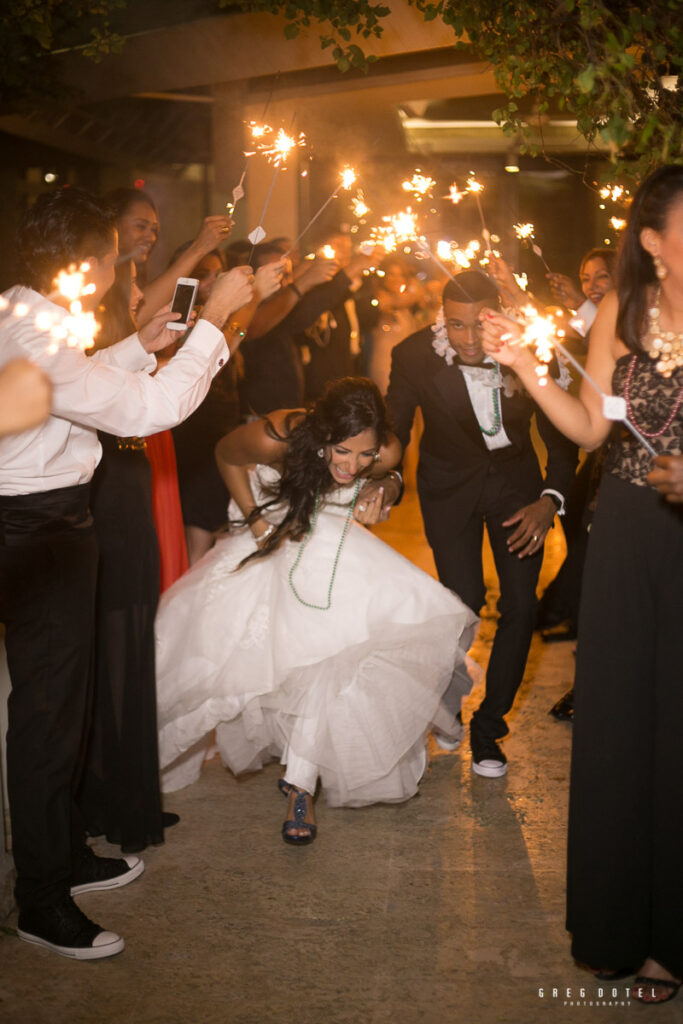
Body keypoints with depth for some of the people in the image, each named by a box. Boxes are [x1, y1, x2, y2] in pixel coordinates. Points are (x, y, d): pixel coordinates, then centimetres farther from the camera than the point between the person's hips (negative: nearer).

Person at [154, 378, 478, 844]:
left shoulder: (385, 453, -29)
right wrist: (254, 519, -13)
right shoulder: (278, 436, -35)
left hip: (334, 545, 1)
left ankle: (301, 785, -6)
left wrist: (381, 493, -24)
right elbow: (226, 455, -11)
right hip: (275, 534, 0)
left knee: (331, 649, -17)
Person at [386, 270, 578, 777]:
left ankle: (488, 726, 15)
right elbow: (394, 430, -7)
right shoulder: (415, 355, -22)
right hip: (450, 483, -1)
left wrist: (550, 498, -23)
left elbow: (562, 434, -10)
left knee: (522, 605, -5)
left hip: (515, 478, 1)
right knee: (465, 600, -12)